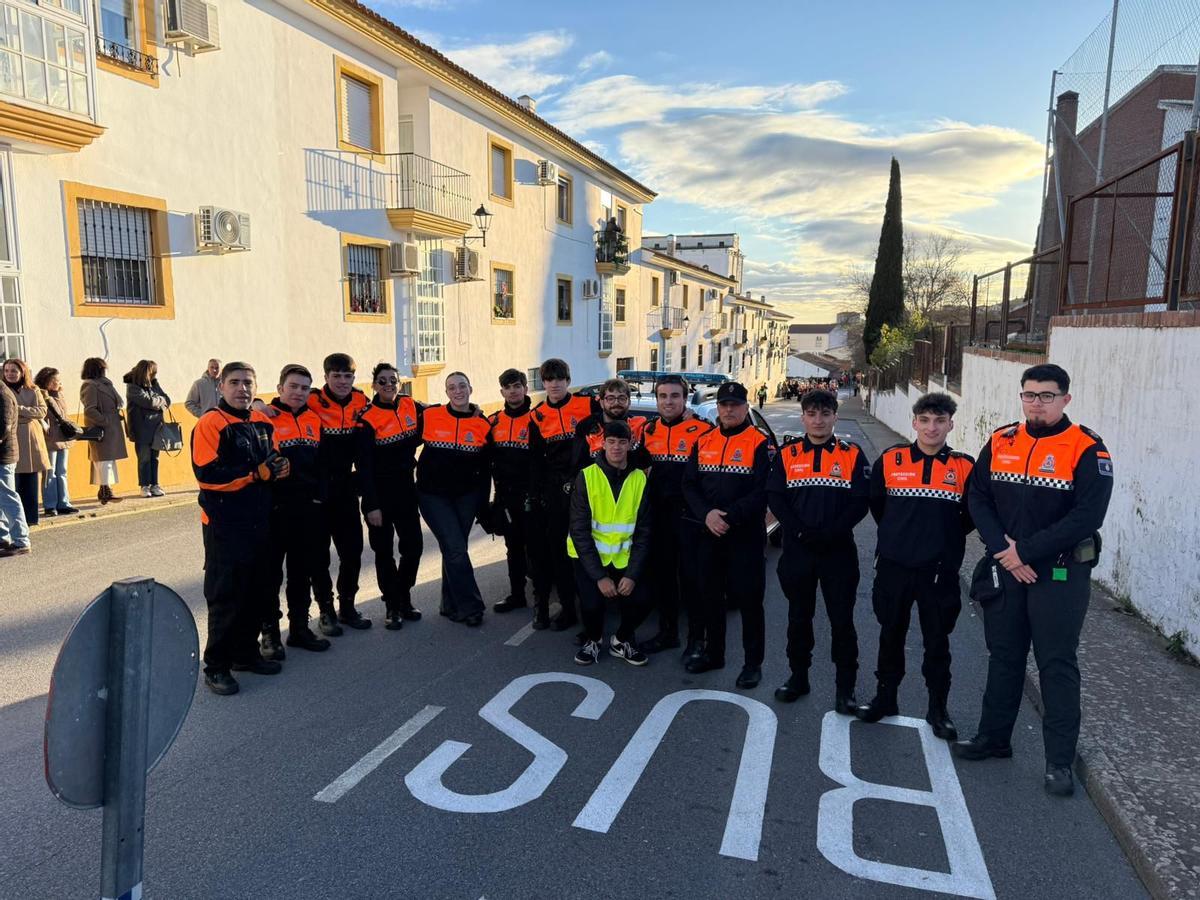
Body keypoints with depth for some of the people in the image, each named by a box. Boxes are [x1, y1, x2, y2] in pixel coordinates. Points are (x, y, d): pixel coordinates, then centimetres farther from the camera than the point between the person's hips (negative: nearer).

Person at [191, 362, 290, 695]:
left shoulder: (263, 423, 12)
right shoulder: (210, 424, -10)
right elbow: (207, 474, -20)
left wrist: (280, 467, -2)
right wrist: (257, 473, -21)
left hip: (260, 522, 7)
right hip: (225, 524, -7)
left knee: (257, 590, 14)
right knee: (225, 596, -1)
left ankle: (246, 653, 29)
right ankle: (216, 666, 11)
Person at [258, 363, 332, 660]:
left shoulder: (314, 419, 12)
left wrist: (319, 496, 17)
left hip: (309, 509, 6)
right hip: (276, 509, -6)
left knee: (303, 571, 14)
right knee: (271, 572, 4)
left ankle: (299, 627, 27)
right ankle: (269, 632, 16)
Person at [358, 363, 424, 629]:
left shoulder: (410, 406, 1)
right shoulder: (368, 418, -13)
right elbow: (364, 466, -15)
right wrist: (371, 506, -17)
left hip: (405, 487, 4)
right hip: (379, 491, -4)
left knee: (414, 546, 4)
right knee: (384, 551, 5)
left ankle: (403, 598, 24)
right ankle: (392, 606, 18)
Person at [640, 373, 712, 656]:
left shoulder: (703, 430, -11)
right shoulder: (649, 431, 8)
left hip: (689, 515, -6)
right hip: (658, 515, 6)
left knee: (691, 577, -1)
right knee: (660, 575, 13)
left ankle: (696, 638, 13)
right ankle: (667, 632, 28)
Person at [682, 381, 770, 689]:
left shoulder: (759, 443, -6)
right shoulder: (703, 442, 9)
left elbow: (762, 491, -13)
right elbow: (689, 485, 5)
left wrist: (729, 517, -20)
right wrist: (706, 514, -12)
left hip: (746, 536, -5)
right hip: (708, 535, 5)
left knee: (748, 599, 2)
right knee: (710, 595, 14)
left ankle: (753, 662, 16)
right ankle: (713, 653, 30)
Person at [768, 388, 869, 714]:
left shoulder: (852, 455, 0)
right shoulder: (787, 454, 4)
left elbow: (860, 503, -5)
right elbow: (775, 498, -1)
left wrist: (830, 533, -17)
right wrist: (801, 532, -13)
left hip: (839, 551, -1)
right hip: (796, 550, 2)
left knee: (842, 620, 3)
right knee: (798, 617, 13)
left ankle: (845, 687, 15)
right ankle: (798, 677, 27)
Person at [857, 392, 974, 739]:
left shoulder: (964, 467, -2)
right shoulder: (890, 460, -1)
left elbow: (972, 514, 9)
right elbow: (875, 503, 13)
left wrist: (945, 539, 8)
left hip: (940, 570, -1)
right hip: (893, 566, 1)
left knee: (937, 642, 8)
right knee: (891, 635, 14)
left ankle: (938, 709, 23)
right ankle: (885, 697, 29)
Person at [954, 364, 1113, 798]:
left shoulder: (1087, 450, -10)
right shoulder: (1001, 442, 3)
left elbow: (1086, 516, -18)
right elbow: (978, 498, 3)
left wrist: (1025, 550, -18)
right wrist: (1002, 549, -10)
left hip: (1060, 574, -4)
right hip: (1006, 568, 4)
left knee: (1057, 665, 3)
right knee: (1003, 656, 15)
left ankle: (1060, 761, 16)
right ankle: (993, 737, 30)